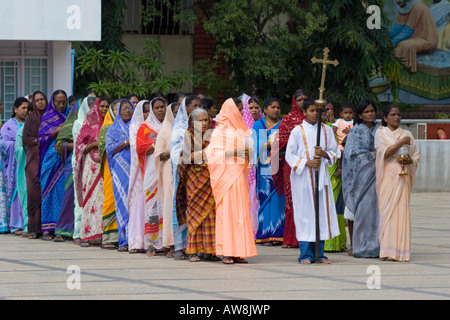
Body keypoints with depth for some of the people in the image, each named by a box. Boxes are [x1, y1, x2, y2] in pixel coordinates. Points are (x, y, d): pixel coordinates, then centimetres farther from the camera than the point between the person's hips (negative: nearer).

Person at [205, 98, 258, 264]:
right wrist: (233, 153, -18)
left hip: (239, 176, 7)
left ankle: (237, 252, 3)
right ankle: (226, 252, -9)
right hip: (226, 174, -7)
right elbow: (212, 152, -11)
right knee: (226, 210, -9)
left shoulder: (241, 130, 19)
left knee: (241, 212, 3)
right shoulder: (221, 130, -3)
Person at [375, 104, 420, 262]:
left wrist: (410, 160, -8)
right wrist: (401, 142, -14)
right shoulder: (380, 133, 6)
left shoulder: (407, 134, 15)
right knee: (387, 209, -8)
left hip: (403, 177, 3)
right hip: (387, 177, -3)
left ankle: (400, 250, -5)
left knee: (402, 210, -5)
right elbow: (384, 153, -9)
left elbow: (417, 155, 14)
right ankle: (387, 250, -8)